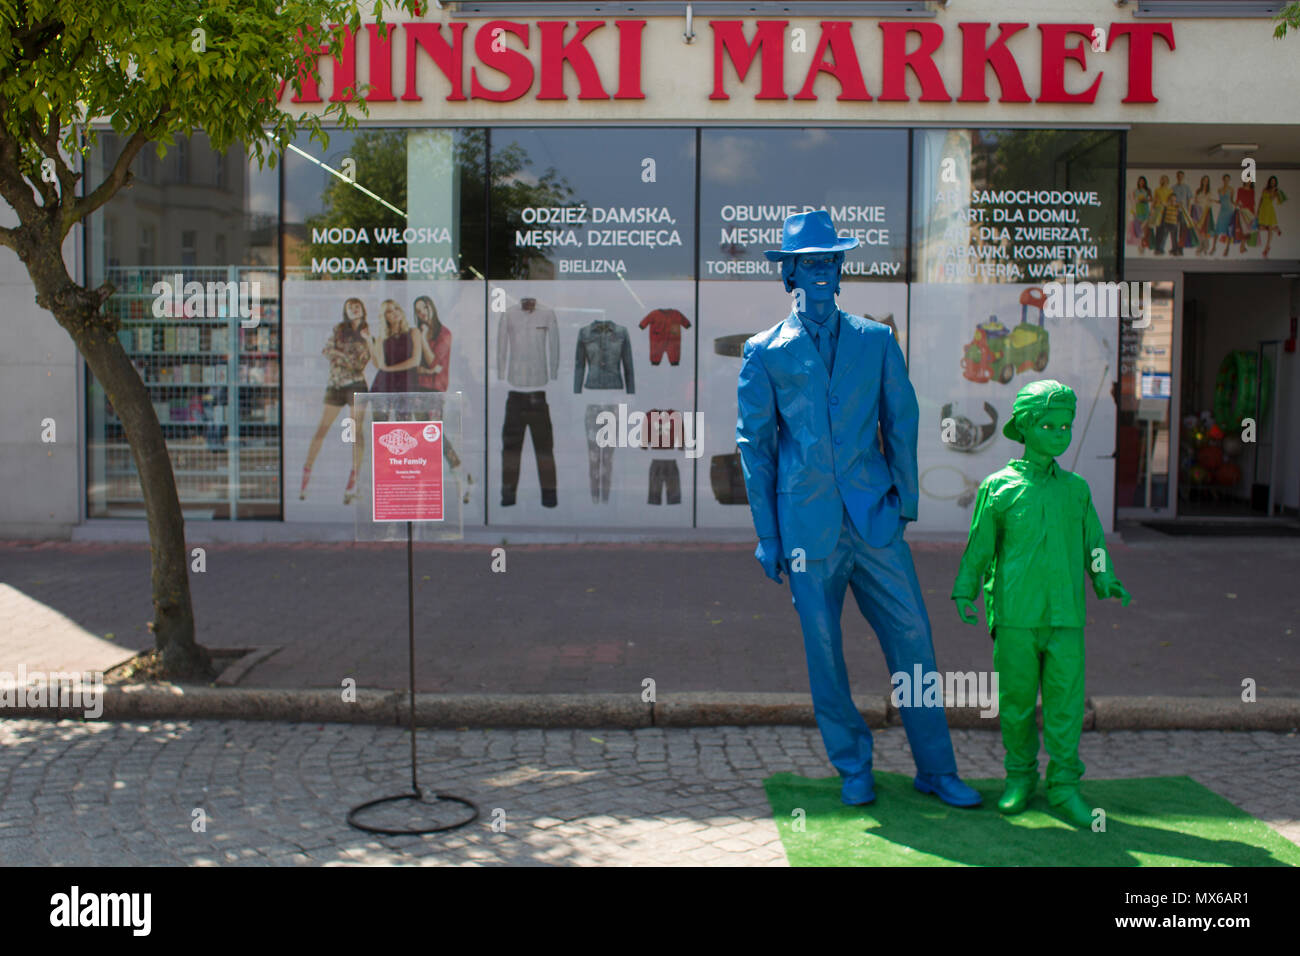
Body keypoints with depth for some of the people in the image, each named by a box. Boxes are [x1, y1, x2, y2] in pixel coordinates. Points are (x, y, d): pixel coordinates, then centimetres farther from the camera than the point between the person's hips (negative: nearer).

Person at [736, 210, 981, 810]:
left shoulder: (875, 341, 10)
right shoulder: (764, 351, 5)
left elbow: (901, 423, 14)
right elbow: (754, 444, 6)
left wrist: (905, 500, 7)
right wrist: (767, 534, 3)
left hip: (873, 514, 1)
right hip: (807, 520, -1)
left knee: (912, 637, 2)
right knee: (823, 648, 4)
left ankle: (936, 770, 16)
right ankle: (854, 770, 22)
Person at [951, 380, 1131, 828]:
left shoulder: (1075, 488, 11)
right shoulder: (998, 487, 2)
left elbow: (1093, 544, 18)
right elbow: (979, 547, 5)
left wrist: (1107, 583, 5)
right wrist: (966, 592, -1)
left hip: (1065, 615, 2)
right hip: (1015, 614, -2)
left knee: (1066, 699, 1)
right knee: (1016, 699, 5)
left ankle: (1063, 785, 12)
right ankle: (1020, 777, 21)